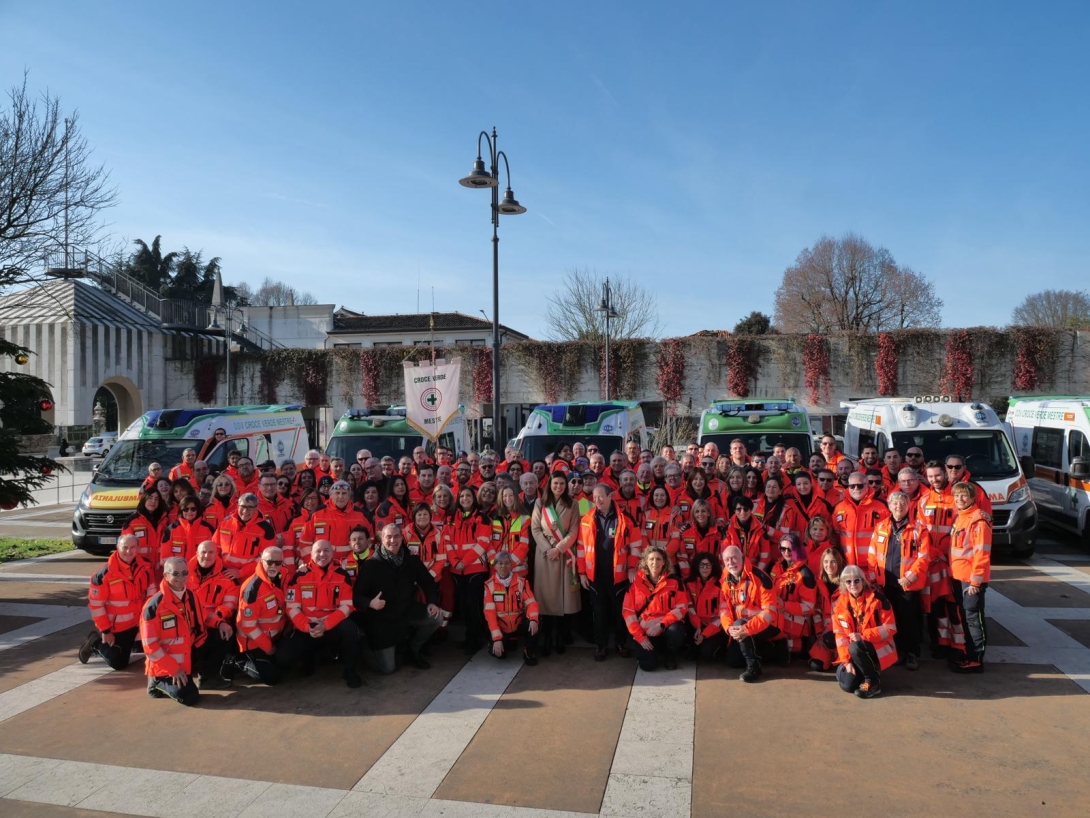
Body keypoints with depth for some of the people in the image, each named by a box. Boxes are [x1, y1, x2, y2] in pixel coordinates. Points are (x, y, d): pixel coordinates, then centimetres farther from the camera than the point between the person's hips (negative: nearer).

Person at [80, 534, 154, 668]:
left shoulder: (145, 567, -10)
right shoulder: (105, 573, -23)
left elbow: (150, 592, 3)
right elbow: (95, 604, -17)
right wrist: (105, 630, -14)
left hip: (133, 624, 5)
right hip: (113, 626, -5)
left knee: (123, 662, 16)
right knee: (117, 663, 4)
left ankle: (100, 643, 37)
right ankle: (95, 641, 23)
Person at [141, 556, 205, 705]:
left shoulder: (191, 597, 1)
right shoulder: (155, 605, -19)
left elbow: (198, 628, 13)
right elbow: (150, 644, -18)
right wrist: (173, 668, -19)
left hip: (184, 663, 6)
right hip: (164, 666, -6)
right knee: (189, 697, -16)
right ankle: (158, 682, 5)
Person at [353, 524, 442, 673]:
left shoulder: (411, 560, -3)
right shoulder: (371, 565, -15)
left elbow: (427, 581, 8)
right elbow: (357, 595, -15)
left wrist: (432, 602, -9)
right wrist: (370, 603, -35)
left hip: (407, 611, 4)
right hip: (382, 618, -4)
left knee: (436, 617, -19)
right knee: (387, 668, -5)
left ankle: (412, 649, 8)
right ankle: (365, 648, 28)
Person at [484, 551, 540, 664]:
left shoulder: (521, 581, -6)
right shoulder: (489, 585, -10)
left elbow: (531, 603, -12)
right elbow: (489, 612, -15)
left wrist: (533, 619, -35)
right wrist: (497, 638, -23)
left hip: (519, 625, -1)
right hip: (502, 628, 1)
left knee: (532, 623, -31)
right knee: (498, 653, -20)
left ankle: (529, 652, -5)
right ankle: (508, 642, 16)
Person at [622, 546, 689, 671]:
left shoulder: (673, 581, -3)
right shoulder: (636, 582, -4)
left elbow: (681, 607, -8)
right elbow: (628, 611, -5)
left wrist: (661, 625, -20)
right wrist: (640, 636, -13)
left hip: (667, 627, 0)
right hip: (645, 631, 0)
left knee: (675, 632, -34)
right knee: (647, 665, -21)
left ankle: (670, 654, 1)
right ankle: (654, 650, 17)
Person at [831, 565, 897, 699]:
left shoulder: (877, 598, -14)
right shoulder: (840, 603, -3)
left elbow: (890, 628, -14)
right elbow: (840, 634, -1)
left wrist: (863, 636, -25)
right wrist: (846, 660, -11)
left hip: (879, 647, -4)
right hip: (855, 649, 4)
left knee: (855, 648, -35)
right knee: (847, 685, -13)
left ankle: (874, 681, -10)